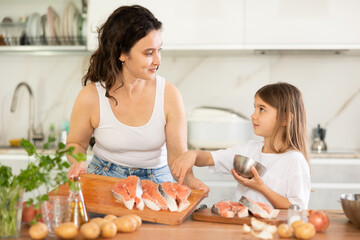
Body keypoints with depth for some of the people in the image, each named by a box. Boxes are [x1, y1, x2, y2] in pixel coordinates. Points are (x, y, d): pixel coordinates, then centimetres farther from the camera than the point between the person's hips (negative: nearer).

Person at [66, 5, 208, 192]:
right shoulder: (91, 97, -13)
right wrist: (78, 162, -17)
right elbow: (76, 143, 6)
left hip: (156, 180, 1)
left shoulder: (169, 95, -11)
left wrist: (189, 180, -29)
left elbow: (177, 153, -8)